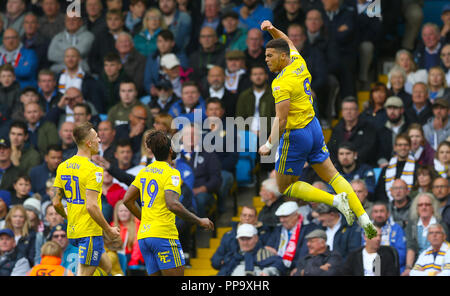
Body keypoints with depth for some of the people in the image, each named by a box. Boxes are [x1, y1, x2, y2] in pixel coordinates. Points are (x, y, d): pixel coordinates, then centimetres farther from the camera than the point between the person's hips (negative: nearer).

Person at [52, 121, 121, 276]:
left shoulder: (63, 167, 8)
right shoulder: (93, 170, -16)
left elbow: (56, 203, 10)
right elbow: (91, 206, -23)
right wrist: (109, 230, -13)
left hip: (72, 230, 8)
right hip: (90, 232, -8)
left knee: (106, 266, 20)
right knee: (85, 272, -3)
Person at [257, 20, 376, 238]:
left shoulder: (281, 84, -23)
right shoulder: (299, 63, 1)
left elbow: (281, 120, -29)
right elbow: (288, 42, 23)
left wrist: (269, 145, -27)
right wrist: (273, 30, 9)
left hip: (295, 135, -8)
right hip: (313, 128, 8)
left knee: (285, 187, 6)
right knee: (332, 175, 12)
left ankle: (336, 200, -9)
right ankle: (364, 220, 2)